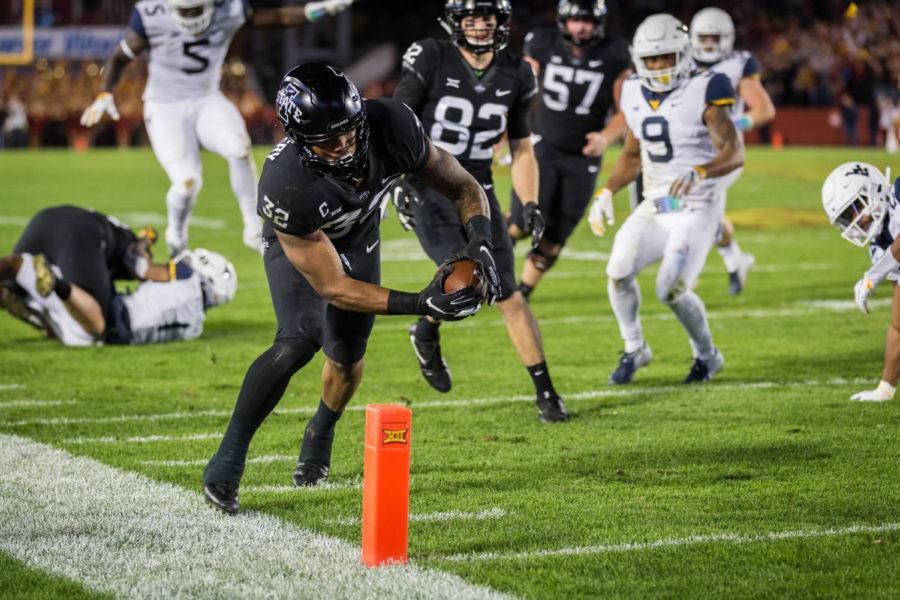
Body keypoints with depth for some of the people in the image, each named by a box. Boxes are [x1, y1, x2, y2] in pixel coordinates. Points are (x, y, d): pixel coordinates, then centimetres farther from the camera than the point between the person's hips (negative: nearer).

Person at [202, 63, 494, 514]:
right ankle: (228, 460, -13)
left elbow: (463, 188, -20)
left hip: (358, 239, 4)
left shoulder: (392, 126, -36)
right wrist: (421, 304, -44)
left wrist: (480, 242, -40)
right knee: (300, 339, -27)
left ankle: (320, 436, 45)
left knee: (347, 357, 11)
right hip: (298, 243, -4)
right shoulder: (286, 186, -45)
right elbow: (332, 287, -36)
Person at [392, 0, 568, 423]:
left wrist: (530, 205, 2)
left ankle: (546, 392, 6)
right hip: (428, 191, -4)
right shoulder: (432, 60, -9)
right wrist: (399, 179, -16)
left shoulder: (514, 76, 4)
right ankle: (426, 331, 11)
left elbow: (522, 150, 13)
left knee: (509, 296, -3)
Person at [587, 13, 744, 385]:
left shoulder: (703, 93, -13)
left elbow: (735, 153, -21)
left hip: (696, 208, -5)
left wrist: (700, 173, -39)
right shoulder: (634, 95, 6)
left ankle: (707, 355, 11)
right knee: (619, 270, -15)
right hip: (654, 207, 5)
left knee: (671, 289, -17)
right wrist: (606, 193, 8)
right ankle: (634, 349, 8)